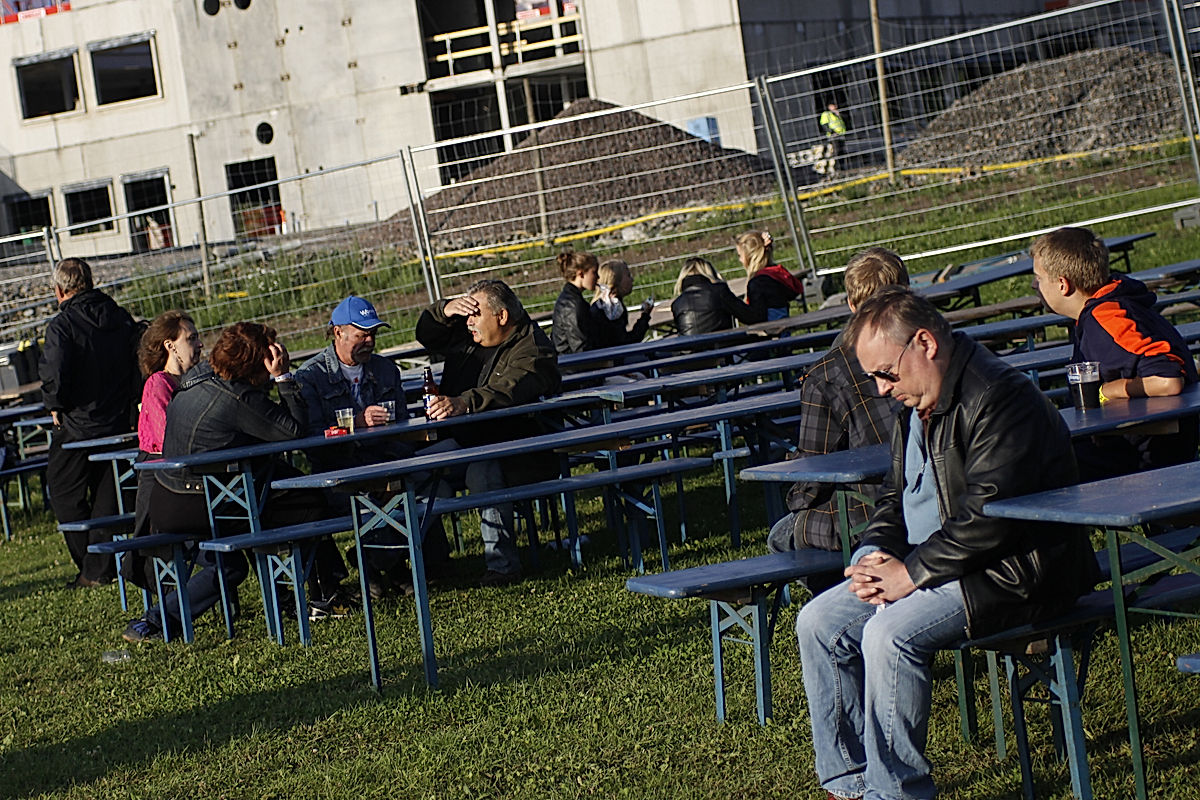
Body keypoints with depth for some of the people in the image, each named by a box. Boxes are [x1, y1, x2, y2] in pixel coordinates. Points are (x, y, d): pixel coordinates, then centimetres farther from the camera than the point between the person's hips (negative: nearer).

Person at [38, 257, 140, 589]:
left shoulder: (62, 325, -16)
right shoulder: (122, 318, 3)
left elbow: (53, 374, -24)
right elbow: (139, 364, 7)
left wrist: (56, 405, -6)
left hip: (77, 425, -6)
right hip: (119, 422, 6)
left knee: (65, 496, 8)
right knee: (107, 497, 13)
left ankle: (92, 570, 6)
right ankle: (105, 567, 13)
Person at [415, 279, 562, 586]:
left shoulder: (532, 351, -15)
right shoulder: (468, 336, 12)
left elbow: (507, 392, -33)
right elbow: (426, 336, 24)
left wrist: (463, 404, -50)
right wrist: (445, 311, 2)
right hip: (466, 440, 8)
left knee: (482, 471, -37)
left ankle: (501, 563, -27)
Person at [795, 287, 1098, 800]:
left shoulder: (998, 398, -19)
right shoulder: (919, 405, 12)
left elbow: (988, 514, -26)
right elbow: (895, 498, 20)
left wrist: (911, 573, -22)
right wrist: (875, 555, -1)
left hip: (1012, 570, -10)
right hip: (934, 563, 10)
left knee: (889, 633, -29)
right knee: (818, 622, 0)